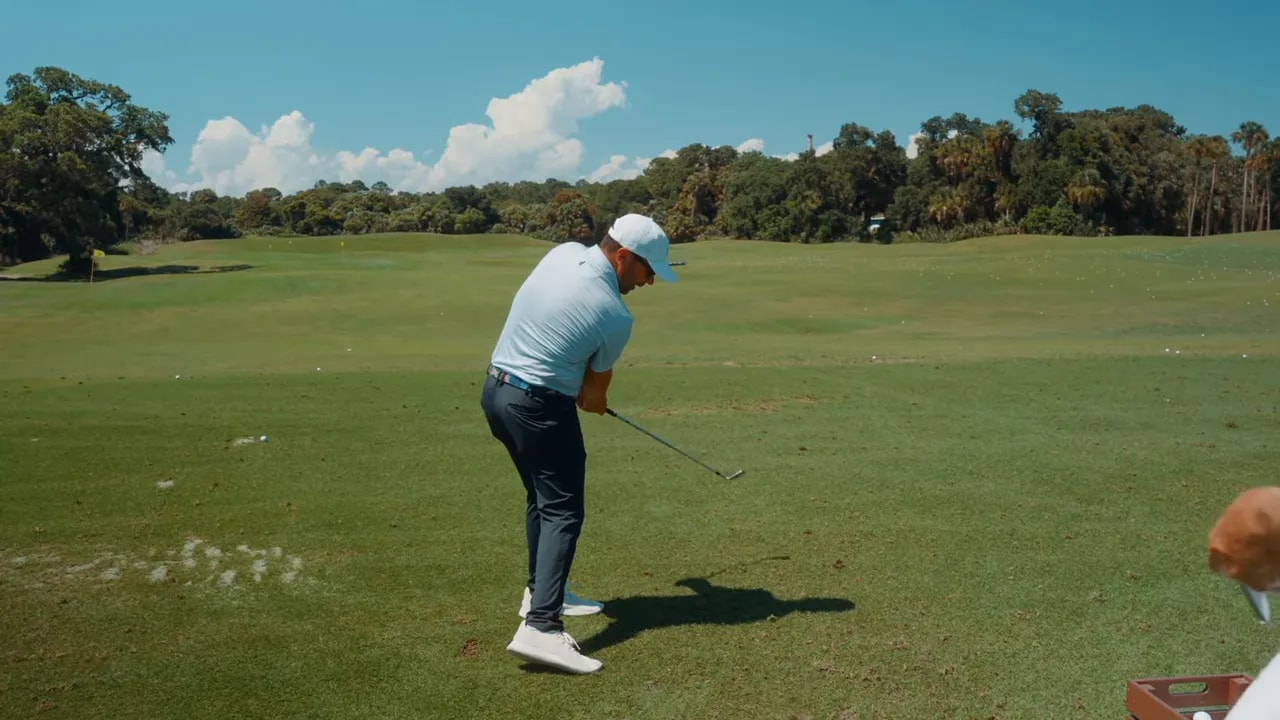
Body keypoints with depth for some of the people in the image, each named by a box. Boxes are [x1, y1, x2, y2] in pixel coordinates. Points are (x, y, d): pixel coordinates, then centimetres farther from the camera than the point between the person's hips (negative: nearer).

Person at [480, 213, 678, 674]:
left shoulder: (563, 253, 2)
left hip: (497, 390, 9)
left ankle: (541, 591, 32)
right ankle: (540, 627, -16)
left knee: (542, 496, 21)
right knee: (563, 511, -6)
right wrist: (593, 402, 23)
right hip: (540, 406, -9)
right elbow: (596, 387, -1)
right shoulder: (616, 316, -17)